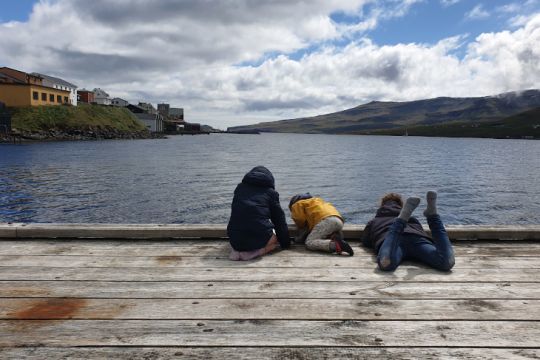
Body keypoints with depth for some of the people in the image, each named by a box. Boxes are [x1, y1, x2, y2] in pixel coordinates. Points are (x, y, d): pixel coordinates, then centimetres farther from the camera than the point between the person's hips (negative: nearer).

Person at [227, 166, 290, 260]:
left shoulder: (239, 188, 19)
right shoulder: (270, 192, 9)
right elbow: (279, 219, 12)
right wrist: (286, 243, 25)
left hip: (235, 239, 4)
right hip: (259, 238, -4)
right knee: (277, 236, 26)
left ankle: (237, 250, 4)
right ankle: (254, 252, -3)